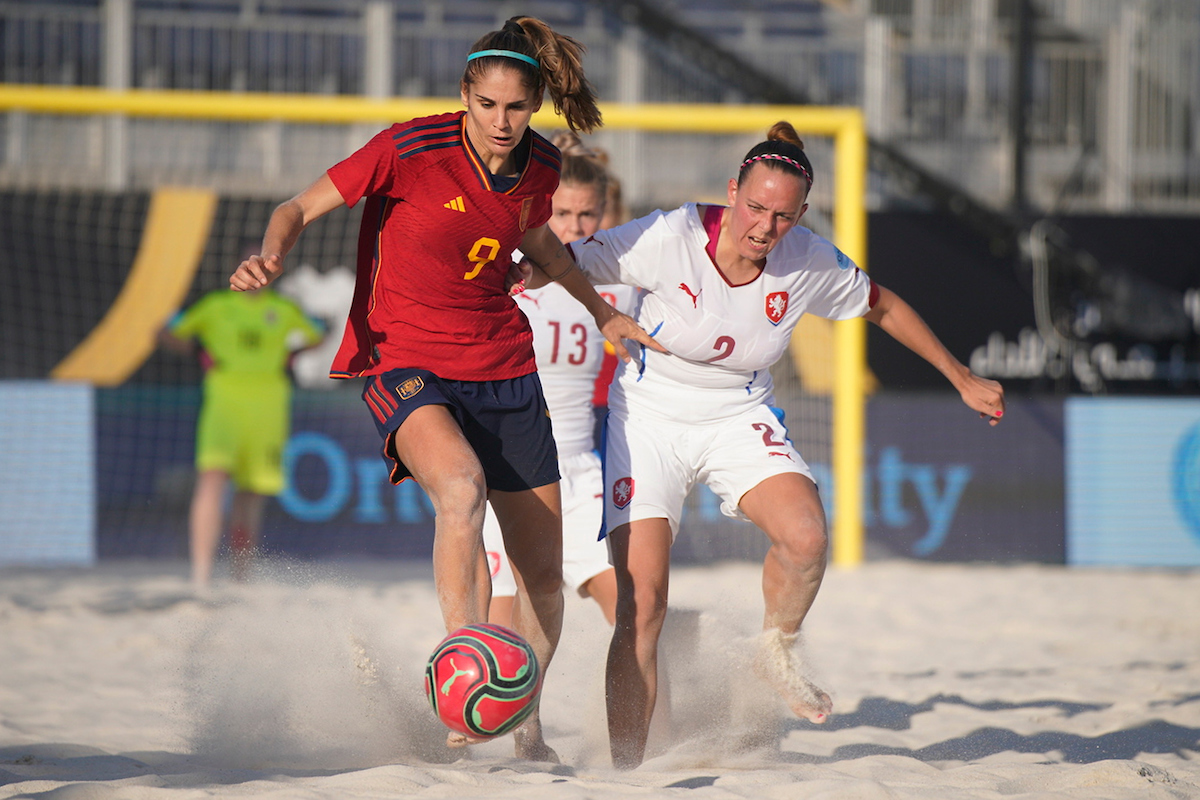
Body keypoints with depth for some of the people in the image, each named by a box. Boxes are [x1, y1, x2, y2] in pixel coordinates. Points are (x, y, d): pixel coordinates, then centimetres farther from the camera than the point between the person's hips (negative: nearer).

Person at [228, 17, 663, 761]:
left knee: (545, 568, 5)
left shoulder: (539, 168, 1)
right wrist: (273, 252, -29)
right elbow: (302, 207, -8)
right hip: (407, 367, -5)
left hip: (503, 369, 5)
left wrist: (603, 312, 33)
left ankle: (527, 725, 28)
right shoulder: (409, 149, -15)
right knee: (462, 488, -36)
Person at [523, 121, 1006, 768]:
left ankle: (777, 652, 6)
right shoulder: (669, 240, -22)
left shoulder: (810, 262, -11)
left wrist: (960, 378, 15)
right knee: (641, 598, -14)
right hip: (648, 418, -3)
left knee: (806, 535, -25)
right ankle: (625, 768, -6)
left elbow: (882, 307, 7)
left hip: (740, 419, 3)